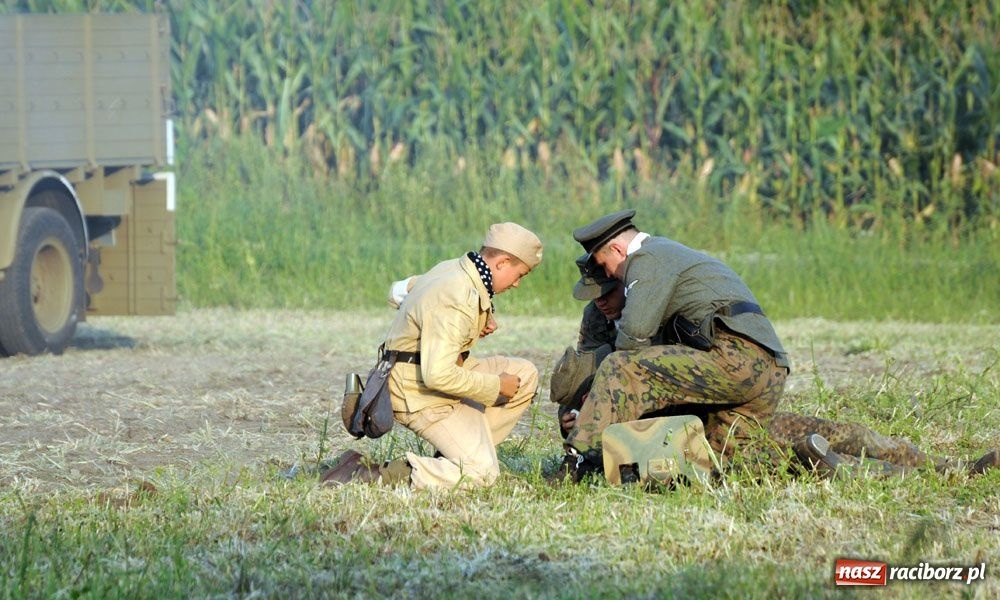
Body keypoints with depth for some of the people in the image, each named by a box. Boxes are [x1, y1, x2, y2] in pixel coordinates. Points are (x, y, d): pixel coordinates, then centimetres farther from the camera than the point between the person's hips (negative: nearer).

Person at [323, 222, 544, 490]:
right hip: (420, 396, -10)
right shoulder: (455, 302, -28)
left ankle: (472, 447, 10)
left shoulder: (453, 269, 2)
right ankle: (364, 473, -16)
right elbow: (439, 376, -33)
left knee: (525, 375, 10)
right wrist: (496, 386, -18)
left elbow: (397, 292, 20)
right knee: (481, 473, -18)